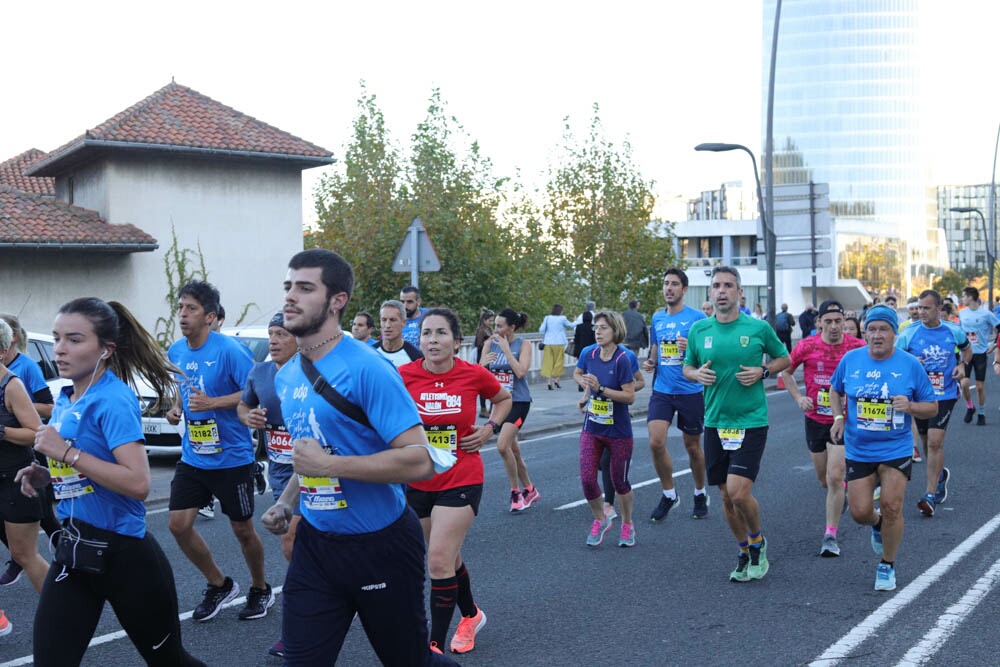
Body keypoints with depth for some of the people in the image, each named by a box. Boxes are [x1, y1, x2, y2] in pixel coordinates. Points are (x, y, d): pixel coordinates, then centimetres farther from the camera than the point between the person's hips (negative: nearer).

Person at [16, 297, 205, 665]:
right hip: (74, 550, 8)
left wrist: (67, 452, -24)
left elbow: (138, 483, -28)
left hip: (125, 555, -8)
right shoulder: (65, 399, 8)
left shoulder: (113, 400, -18)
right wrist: (46, 475, 3)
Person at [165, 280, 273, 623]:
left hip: (231, 457, -6)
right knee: (179, 524, 0)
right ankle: (219, 584, 21)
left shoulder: (229, 349, -16)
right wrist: (176, 409, 1)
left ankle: (260, 590, 30)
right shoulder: (176, 352, 5)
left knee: (242, 529, 6)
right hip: (192, 456, 6)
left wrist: (212, 402, -27)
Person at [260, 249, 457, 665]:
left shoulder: (367, 370, -20)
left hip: (382, 545, -6)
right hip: (315, 542, 6)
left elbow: (419, 461, -26)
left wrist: (328, 464, -26)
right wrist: (286, 501, 5)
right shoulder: (286, 377, 5)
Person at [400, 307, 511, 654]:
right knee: (448, 557, 18)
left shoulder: (474, 375, -10)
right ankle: (471, 615, 45)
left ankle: (435, 646, 3)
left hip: (461, 481, -3)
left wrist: (490, 428, -5)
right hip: (418, 482, 3)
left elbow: (504, 399, 11)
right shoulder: (404, 375, -10)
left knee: (439, 560, -11)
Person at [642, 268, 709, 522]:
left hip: (690, 391, -3)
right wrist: (650, 362, 4)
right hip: (662, 390, 3)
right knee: (656, 442, -10)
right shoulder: (657, 318, 9)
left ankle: (700, 494, 31)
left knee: (692, 446, 9)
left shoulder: (697, 317, -6)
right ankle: (669, 494, 10)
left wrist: (691, 348, -23)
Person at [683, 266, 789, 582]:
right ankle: (745, 553, 29)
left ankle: (757, 542, 15)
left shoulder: (759, 328, -4)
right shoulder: (699, 330, 4)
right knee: (726, 496, 9)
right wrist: (698, 374, -6)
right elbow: (687, 367, 16)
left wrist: (762, 372, -9)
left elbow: (784, 358, 10)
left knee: (739, 492, -14)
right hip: (715, 422, 4)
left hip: (751, 422, -4)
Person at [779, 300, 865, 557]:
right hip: (815, 418, 3)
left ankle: (830, 535, -2)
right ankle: (840, 492, 52)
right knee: (824, 478, 16)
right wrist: (798, 398, -5)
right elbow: (785, 371, 7)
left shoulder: (857, 347, -10)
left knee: (835, 477, -12)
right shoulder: (807, 346, -7)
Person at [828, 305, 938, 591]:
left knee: (891, 508, -7)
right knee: (860, 512, 0)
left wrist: (910, 407, -19)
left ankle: (887, 565, 16)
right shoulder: (851, 359, -2)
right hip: (858, 450, 2)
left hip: (896, 450, -2)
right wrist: (839, 418, 1)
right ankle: (878, 524, 38)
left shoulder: (910, 365, -6)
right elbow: (835, 390, 17)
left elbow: (932, 408, 1)